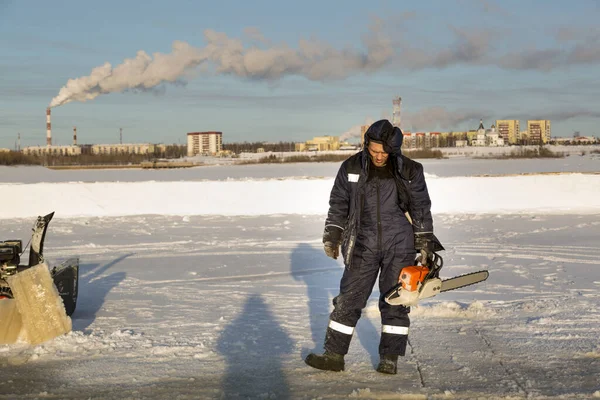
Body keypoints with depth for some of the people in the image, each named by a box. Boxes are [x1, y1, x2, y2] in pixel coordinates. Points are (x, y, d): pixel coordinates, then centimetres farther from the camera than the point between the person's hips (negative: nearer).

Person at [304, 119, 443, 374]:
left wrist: (425, 243, 2)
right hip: (363, 245, 1)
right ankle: (334, 355, 6)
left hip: (399, 246, -1)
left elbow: (421, 208, 4)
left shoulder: (409, 171, -3)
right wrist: (332, 236, 4)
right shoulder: (352, 168, -1)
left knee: (395, 303, 2)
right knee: (348, 299, 0)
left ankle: (390, 358, 10)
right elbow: (338, 203, 7)